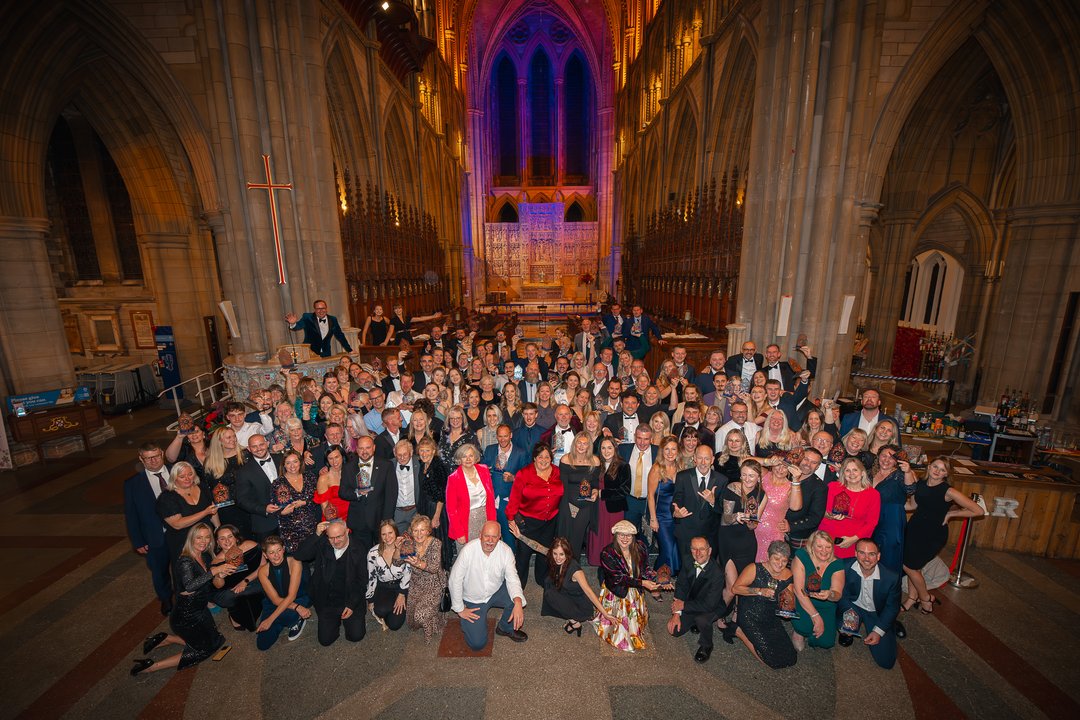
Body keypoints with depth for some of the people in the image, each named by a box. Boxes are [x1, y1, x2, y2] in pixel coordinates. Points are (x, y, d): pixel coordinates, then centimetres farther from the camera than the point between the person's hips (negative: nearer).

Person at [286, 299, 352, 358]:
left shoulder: (333, 320, 5)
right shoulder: (307, 317, -3)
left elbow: (340, 336, 11)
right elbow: (298, 326, -19)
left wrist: (350, 351, 8)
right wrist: (293, 324, -42)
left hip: (326, 355, 3)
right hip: (310, 355, -2)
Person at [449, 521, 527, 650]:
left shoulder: (506, 551, -19)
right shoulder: (468, 550, -27)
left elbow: (512, 578, -21)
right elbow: (455, 580, -18)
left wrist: (518, 602, -39)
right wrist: (460, 609, -12)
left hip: (497, 591, 3)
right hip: (473, 600, -2)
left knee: (519, 599, -23)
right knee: (477, 644, -10)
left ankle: (506, 628, 7)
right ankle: (468, 624, 23)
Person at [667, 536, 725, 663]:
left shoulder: (717, 573, -30)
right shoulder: (689, 564, -13)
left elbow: (709, 604, -30)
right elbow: (680, 587, -7)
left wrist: (684, 605, -23)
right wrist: (676, 613, -16)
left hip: (711, 609, -5)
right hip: (691, 603, 5)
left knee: (702, 619, -35)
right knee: (674, 631, -4)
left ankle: (706, 646, -4)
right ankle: (695, 623, 24)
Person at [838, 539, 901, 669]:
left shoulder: (891, 577, -23)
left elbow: (892, 607, -8)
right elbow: (842, 595, -10)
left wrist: (878, 631, -13)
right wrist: (848, 611, -31)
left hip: (877, 613, 1)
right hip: (853, 607, -1)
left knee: (886, 662, -2)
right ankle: (846, 633, 7)